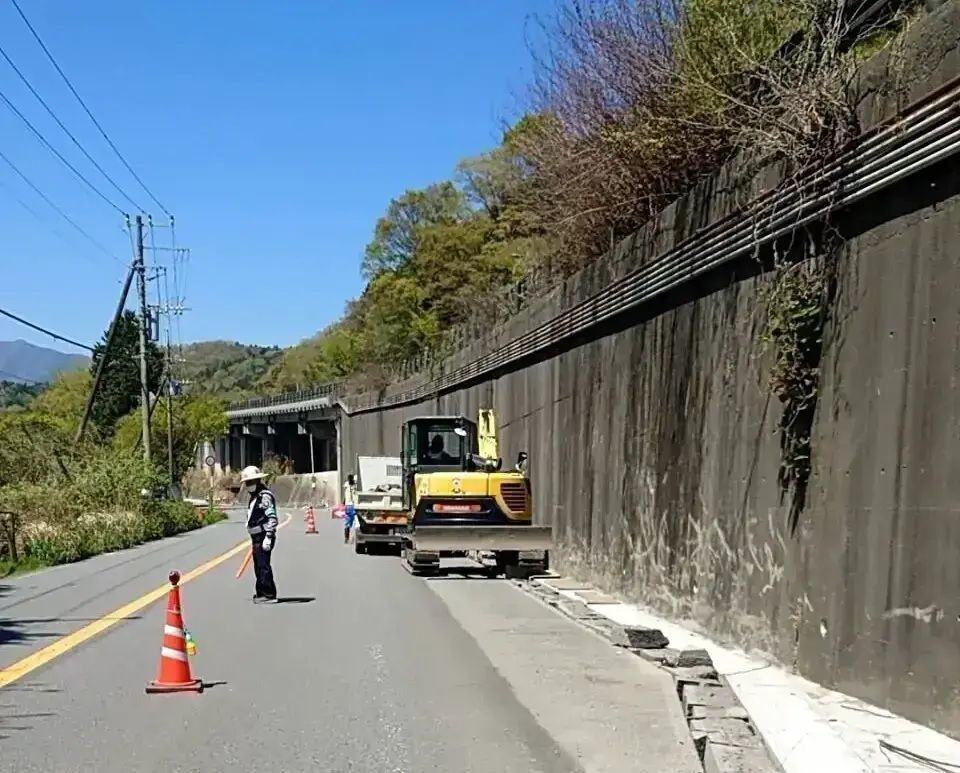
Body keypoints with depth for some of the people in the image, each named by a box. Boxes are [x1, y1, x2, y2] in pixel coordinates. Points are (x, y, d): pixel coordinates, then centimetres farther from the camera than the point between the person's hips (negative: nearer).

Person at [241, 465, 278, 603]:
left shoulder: (265, 496, -14)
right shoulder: (254, 496, 18)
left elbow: (272, 518, -21)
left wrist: (268, 537, -26)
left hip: (263, 537, -10)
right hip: (256, 537, 10)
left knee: (263, 566, -9)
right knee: (258, 567, 16)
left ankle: (269, 595, -5)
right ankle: (261, 593, 26)